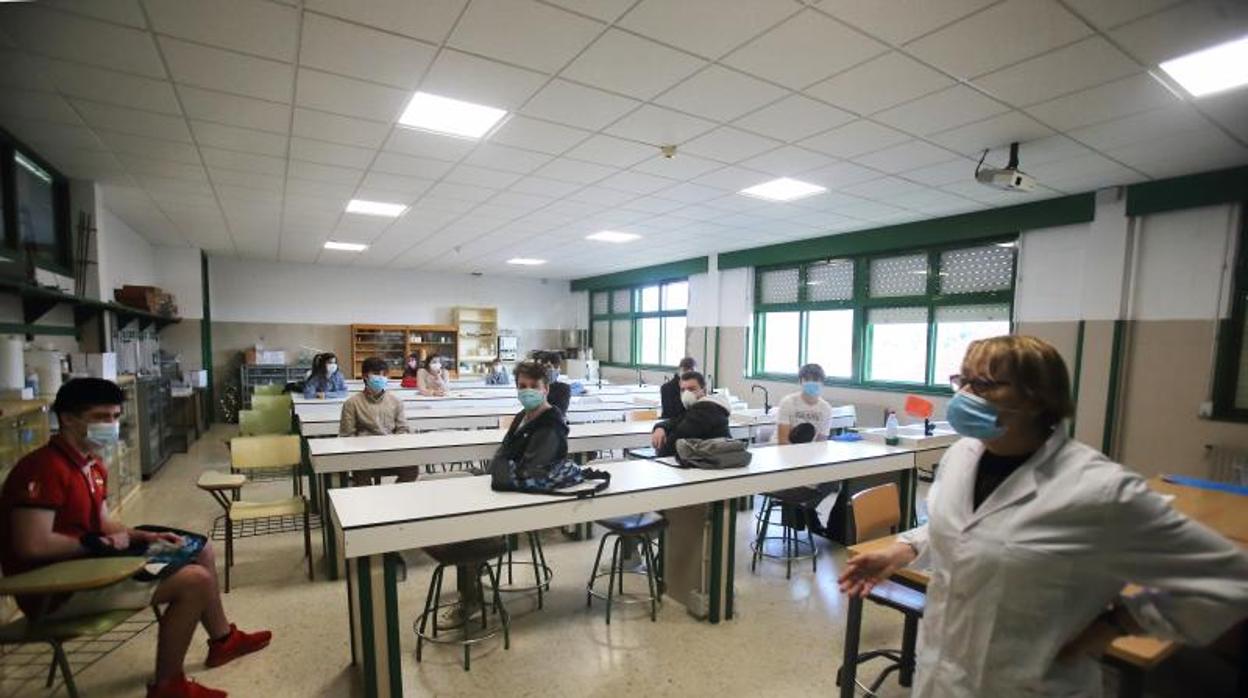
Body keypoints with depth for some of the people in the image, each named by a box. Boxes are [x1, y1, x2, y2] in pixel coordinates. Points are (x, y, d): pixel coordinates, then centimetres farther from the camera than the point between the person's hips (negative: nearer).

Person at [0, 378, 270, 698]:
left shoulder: (92, 465, 8)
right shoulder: (44, 468, -23)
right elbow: (32, 546, -29)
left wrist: (145, 537, -2)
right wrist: (98, 544, -17)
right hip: (57, 590, -10)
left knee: (201, 550, 13)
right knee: (194, 580, -20)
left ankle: (223, 638, 28)